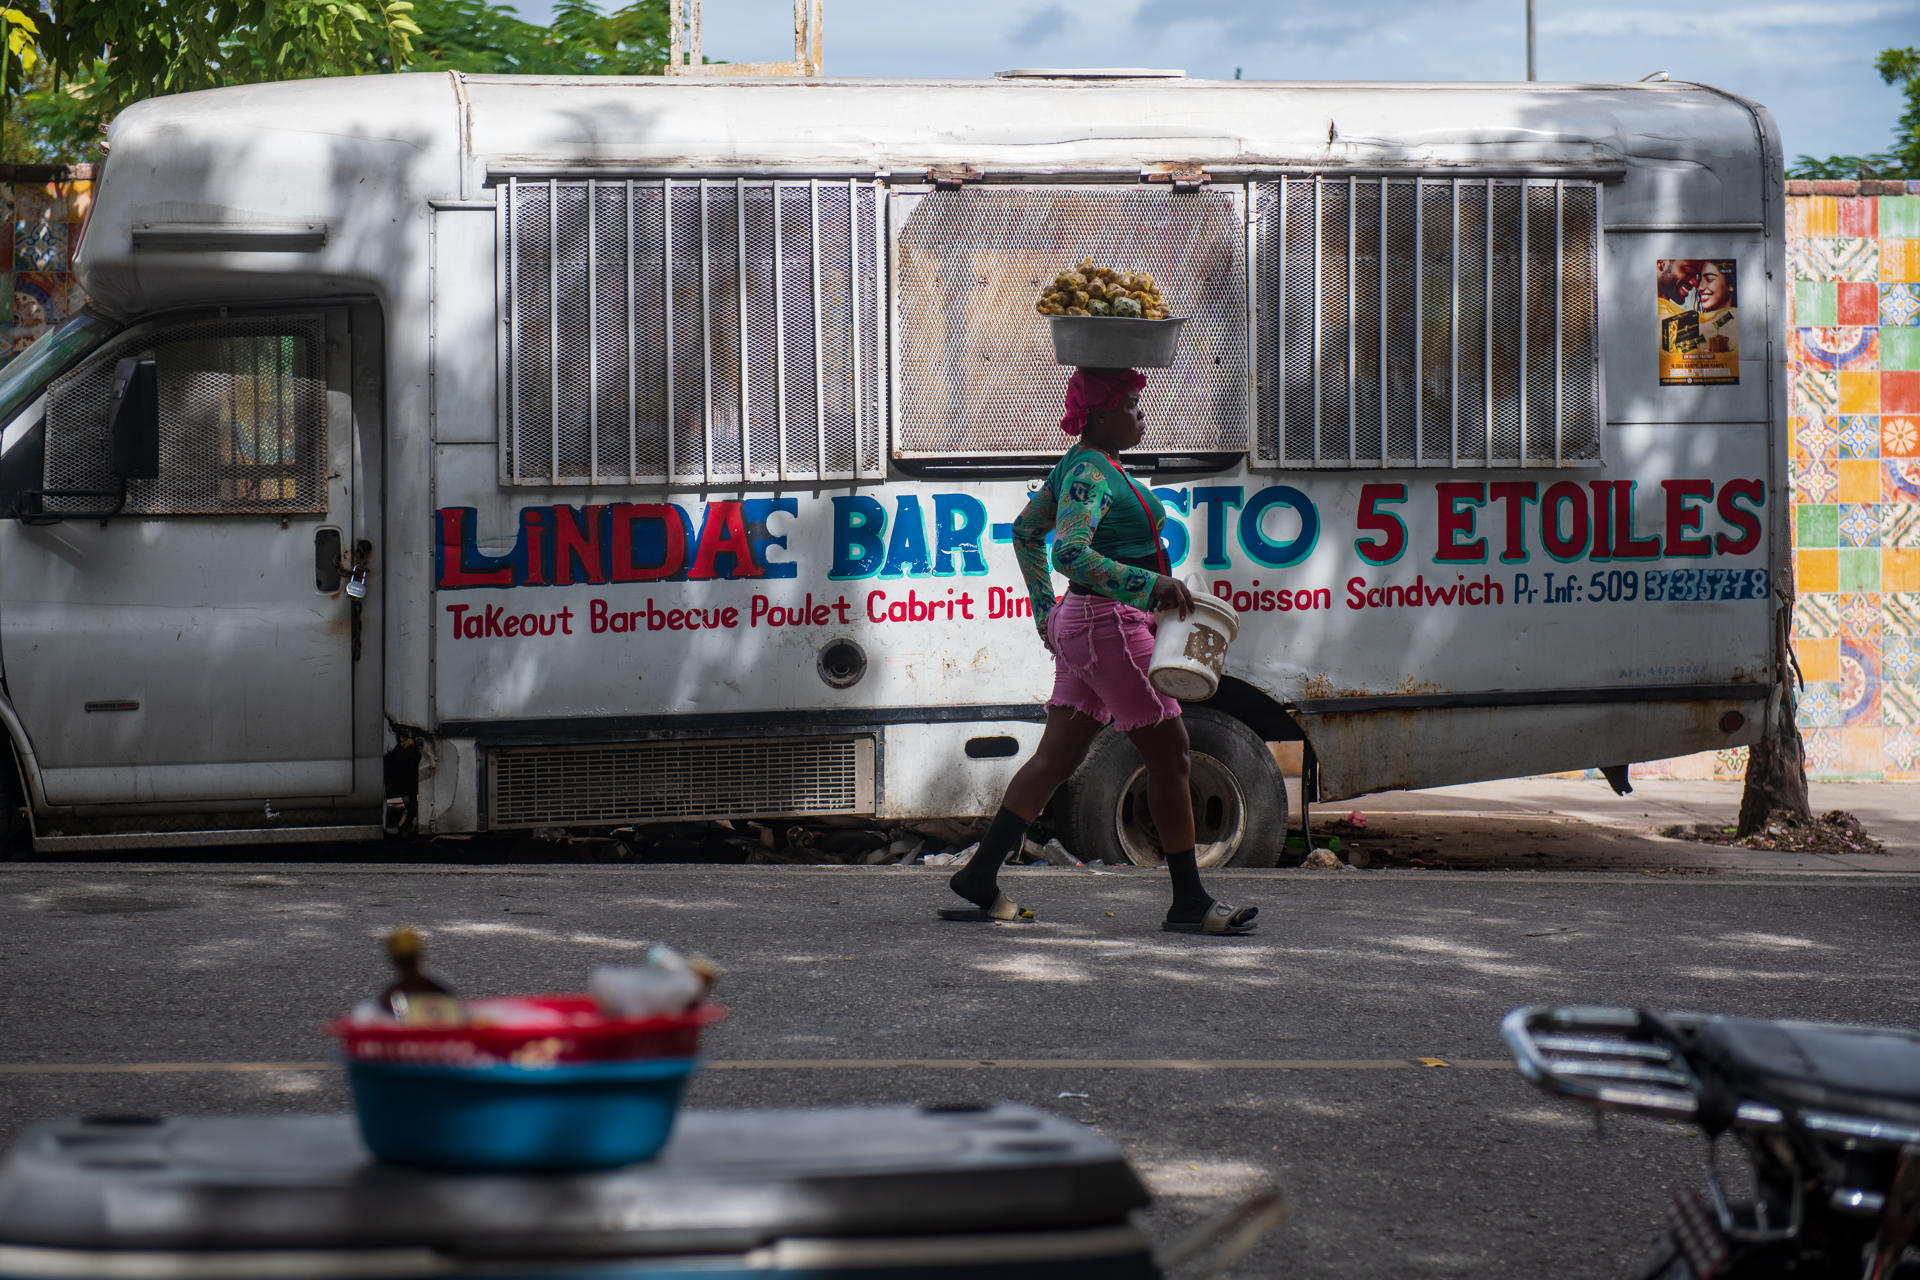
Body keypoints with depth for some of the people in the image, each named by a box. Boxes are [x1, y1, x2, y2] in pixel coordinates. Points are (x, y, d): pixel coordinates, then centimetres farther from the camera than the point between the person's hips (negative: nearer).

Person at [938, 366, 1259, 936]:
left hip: (1082, 621, 10)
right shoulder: (1091, 473, -16)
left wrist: (1046, 610, 26)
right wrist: (1153, 584, -34)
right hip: (1112, 623, -10)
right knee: (1169, 755, -2)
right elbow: (1071, 552, -31)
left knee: (1057, 756, 10)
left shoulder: (1084, 464, 15)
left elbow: (1026, 531, 26)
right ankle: (1189, 903, 4)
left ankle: (980, 879, 8)